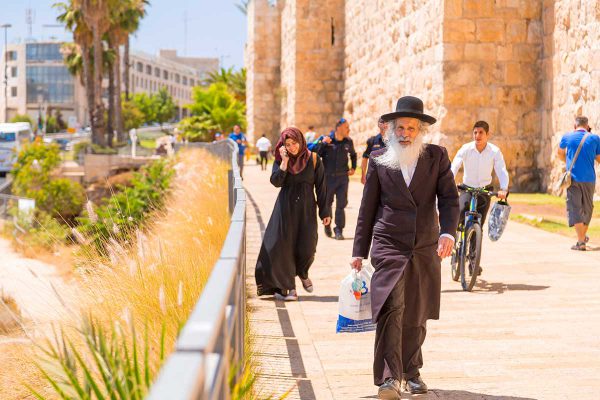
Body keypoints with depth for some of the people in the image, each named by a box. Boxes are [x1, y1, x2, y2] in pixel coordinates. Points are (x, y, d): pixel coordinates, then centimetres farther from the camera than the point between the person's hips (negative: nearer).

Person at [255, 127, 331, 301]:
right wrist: (285, 161, -17)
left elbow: (321, 187, -1)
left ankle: (302, 273, 31)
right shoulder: (280, 160, 1)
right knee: (284, 245, -2)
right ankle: (288, 287, 6)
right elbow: (276, 181, -13)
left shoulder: (313, 159, -2)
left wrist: (325, 212, -2)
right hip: (286, 207, 1)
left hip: (307, 208, -1)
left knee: (307, 247, -2)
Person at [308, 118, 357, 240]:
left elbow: (353, 154, 22)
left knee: (341, 204, -3)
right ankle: (327, 225, 34)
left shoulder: (348, 142, 3)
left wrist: (353, 168, 15)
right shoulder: (325, 139, -8)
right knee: (327, 203, 13)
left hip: (343, 177, 2)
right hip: (328, 177, -2)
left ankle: (339, 230, 4)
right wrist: (322, 143, -24)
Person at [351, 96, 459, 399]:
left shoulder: (437, 157, 6)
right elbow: (368, 208, 9)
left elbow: (449, 199, 1)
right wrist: (359, 252, 9)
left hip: (425, 249, 2)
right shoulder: (378, 160, 5)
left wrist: (448, 232, -17)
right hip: (388, 246, -2)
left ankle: (411, 372, 25)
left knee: (417, 315, 9)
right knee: (391, 308, -15)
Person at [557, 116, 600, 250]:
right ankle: (583, 236, 36)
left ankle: (581, 242, -16)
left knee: (574, 208, -3)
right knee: (587, 208, 19)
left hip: (573, 178, -2)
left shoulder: (567, 137, 2)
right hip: (589, 179, 2)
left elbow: (560, 154, 20)